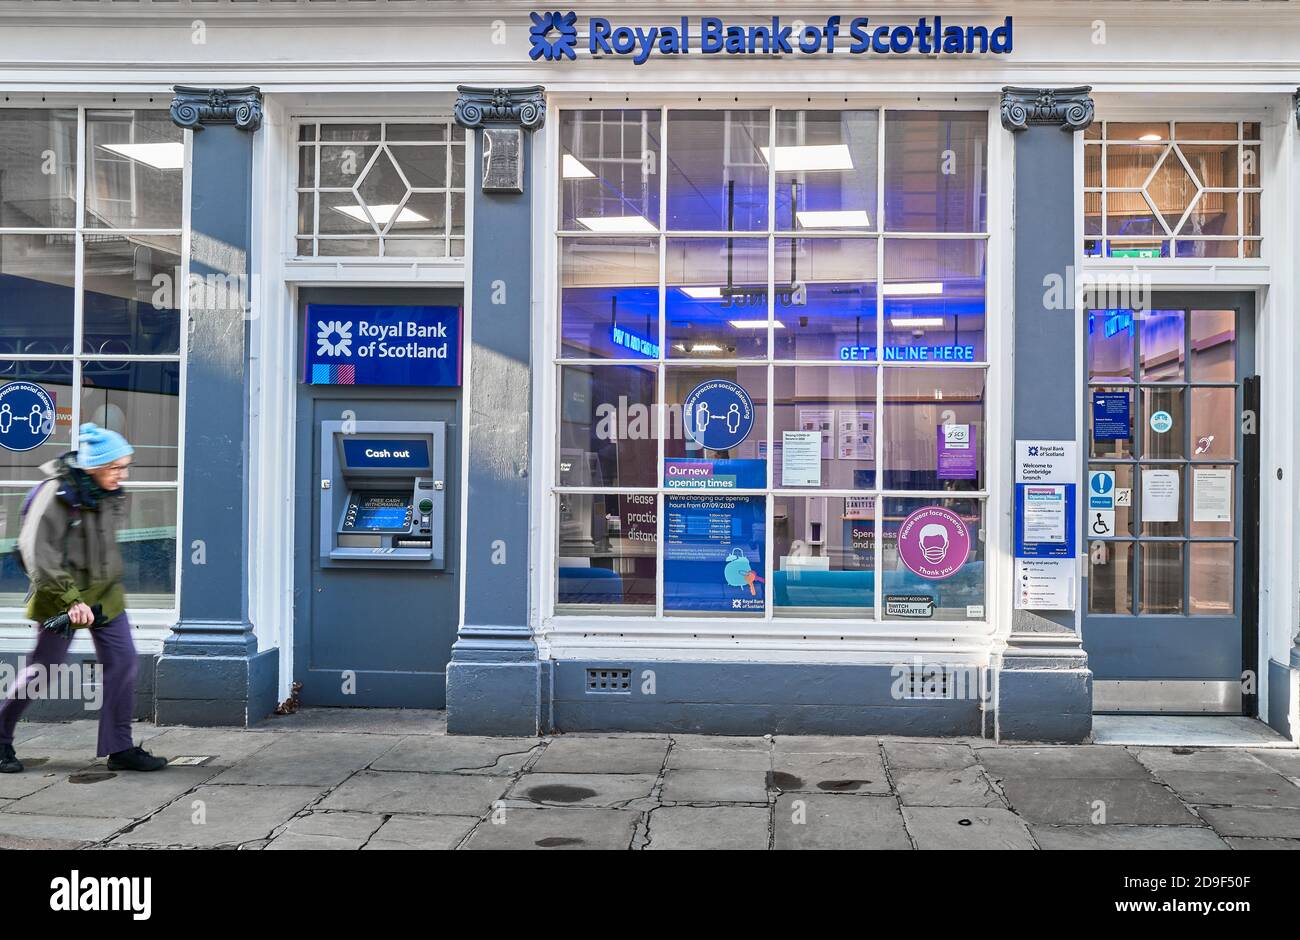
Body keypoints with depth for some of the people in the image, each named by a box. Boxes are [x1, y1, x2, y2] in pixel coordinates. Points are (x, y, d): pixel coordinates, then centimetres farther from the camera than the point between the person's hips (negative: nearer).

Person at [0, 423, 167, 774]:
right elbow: (36, 550, -23)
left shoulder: (110, 493, 3)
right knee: (42, 669, 1)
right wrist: (70, 599, -27)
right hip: (62, 596, -6)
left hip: (105, 593, 7)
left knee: (122, 661, -1)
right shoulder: (57, 493, -19)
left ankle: (119, 748, 5)